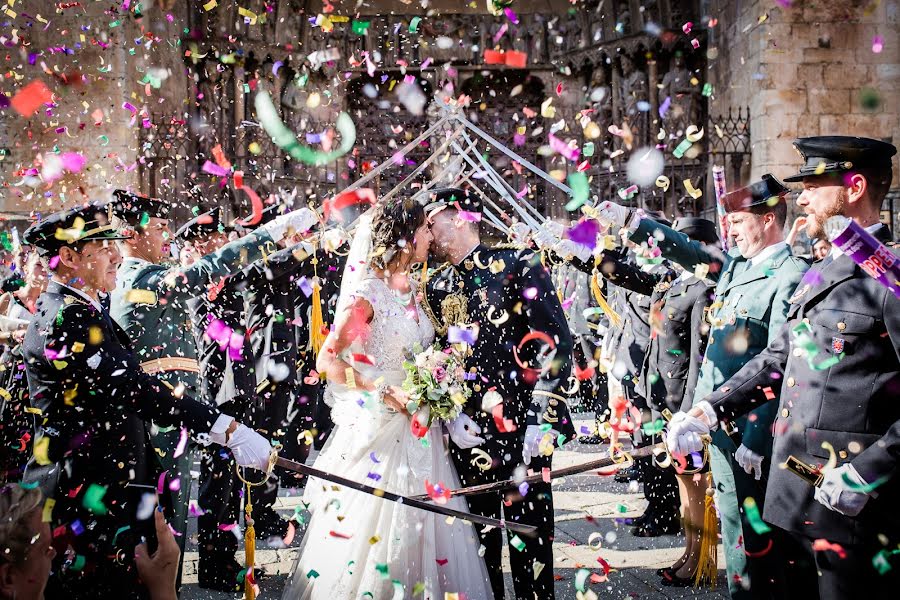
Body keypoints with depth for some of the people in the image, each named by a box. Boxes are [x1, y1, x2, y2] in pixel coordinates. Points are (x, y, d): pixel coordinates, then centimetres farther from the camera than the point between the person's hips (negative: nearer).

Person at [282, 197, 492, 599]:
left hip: (418, 426, 7)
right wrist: (385, 392, -19)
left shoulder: (413, 290, 10)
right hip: (378, 426, -7)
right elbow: (328, 360, -14)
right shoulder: (368, 292, -12)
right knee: (373, 528, -3)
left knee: (419, 528, 9)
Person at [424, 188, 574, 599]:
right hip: (468, 428, 5)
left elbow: (555, 339, -9)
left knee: (529, 534, 0)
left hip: (520, 424, -4)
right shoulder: (436, 287, 14)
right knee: (478, 535, 9)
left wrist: (540, 418, -15)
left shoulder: (517, 265, -2)